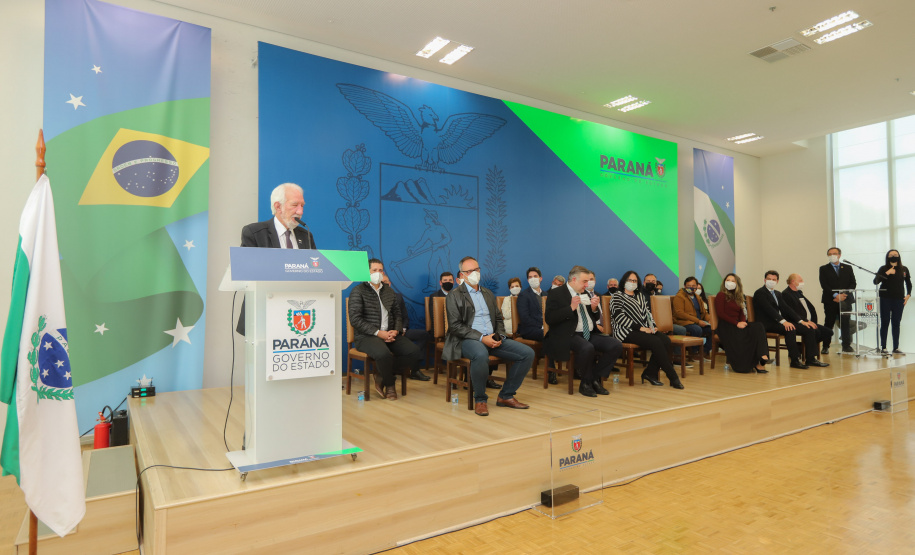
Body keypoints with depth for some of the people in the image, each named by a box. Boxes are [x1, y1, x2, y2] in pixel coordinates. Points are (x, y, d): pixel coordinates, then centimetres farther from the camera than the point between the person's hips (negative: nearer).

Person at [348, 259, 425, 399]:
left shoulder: (389, 291, 19)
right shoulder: (358, 291, -1)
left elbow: (398, 314, 21)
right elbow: (355, 319, -10)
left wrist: (396, 331, -2)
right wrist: (378, 333, -16)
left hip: (389, 334, 6)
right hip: (366, 337, -6)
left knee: (415, 352, -18)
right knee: (384, 354, -37)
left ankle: (382, 376, -2)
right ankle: (389, 385, -6)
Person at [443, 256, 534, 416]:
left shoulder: (488, 293, 20)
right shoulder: (454, 295, -1)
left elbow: (498, 319, 22)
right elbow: (455, 326, -9)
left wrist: (500, 336, -1)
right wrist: (482, 338, -18)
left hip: (492, 339, 6)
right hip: (467, 340, -6)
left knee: (528, 353, -10)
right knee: (481, 354, -41)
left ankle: (506, 396, 2)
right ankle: (480, 400, -17)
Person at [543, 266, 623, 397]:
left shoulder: (585, 294, 20)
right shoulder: (556, 294, -2)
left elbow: (595, 318, 26)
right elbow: (549, 319, -13)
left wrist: (594, 308, 2)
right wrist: (571, 308, -19)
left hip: (590, 334, 7)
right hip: (569, 336, -7)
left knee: (616, 345, -14)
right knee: (587, 348, -36)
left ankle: (595, 379, -1)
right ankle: (586, 383, -10)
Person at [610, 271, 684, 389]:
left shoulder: (641, 296, 25)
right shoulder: (617, 296, 1)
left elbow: (648, 312, 22)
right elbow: (619, 317, -11)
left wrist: (653, 326, 0)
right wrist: (640, 328, -16)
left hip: (645, 329, 7)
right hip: (627, 332, -7)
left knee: (666, 340, -21)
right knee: (656, 342, -27)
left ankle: (650, 373, -13)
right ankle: (672, 377, -19)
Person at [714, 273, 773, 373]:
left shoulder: (738, 297, 25)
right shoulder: (721, 295, 3)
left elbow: (742, 313, 19)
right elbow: (720, 313, -8)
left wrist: (742, 322, -6)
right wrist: (737, 323, -15)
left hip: (738, 325, 6)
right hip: (726, 326, -6)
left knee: (758, 326, -22)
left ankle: (763, 356, -35)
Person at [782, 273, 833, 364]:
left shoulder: (799, 292, 20)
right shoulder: (786, 294, -10)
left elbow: (812, 308, 19)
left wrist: (813, 322, 5)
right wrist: (805, 321, -23)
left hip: (808, 322, 10)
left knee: (828, 332, -1)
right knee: (815, 332, -29)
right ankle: (811, 357, -13)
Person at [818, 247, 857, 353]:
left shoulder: (848, 268, 14)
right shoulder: (823, 269, 6)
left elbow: (853, 283, 7)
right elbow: (824, 285, -5)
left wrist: (844, 295, -8)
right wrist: (835, 295, -15)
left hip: (845, 300, 2)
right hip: (830, 301, -2)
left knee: (846, 323, 1)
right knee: (828, 324, 0)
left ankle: (846, 346, 9)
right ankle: (825, 347, 6)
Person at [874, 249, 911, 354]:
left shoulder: (904, 269, 8)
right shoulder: (883, 269, -1)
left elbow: (908, 283, 18)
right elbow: (875, 281, -12)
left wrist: (908, 295, 6)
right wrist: (887, 273, -19)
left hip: (899, 300, 3)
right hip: (885, 299, -3)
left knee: (896, 323, 7)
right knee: (885, 323, 0)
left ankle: (896, 348, 13)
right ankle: (883, 348, 5)